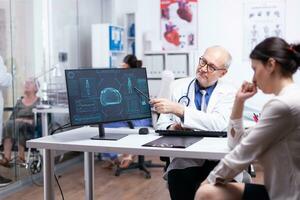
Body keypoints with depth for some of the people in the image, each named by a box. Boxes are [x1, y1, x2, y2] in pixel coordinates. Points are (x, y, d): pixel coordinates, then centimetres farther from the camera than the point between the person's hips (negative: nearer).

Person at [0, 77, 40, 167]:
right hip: (17, 123, 4)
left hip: (31, 128, -4)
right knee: (8, 125, -30)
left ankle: (21, 157, -40)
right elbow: (12, 117, 17)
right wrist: (17, 120, -6)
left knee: (19, 125, -36)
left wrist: (30, 121, -15)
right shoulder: (19, 102, 23)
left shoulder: (39, 101, 10)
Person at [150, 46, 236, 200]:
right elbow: (162, 123, 12)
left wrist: (178, 109, -20)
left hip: (217, 159, -1)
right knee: (179, 178, -31)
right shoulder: (178, 86, 12)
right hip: (184, 159, 1)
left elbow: (219, 123, -14)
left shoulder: (228, 92, 5)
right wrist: (171, 128, -13)